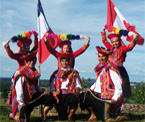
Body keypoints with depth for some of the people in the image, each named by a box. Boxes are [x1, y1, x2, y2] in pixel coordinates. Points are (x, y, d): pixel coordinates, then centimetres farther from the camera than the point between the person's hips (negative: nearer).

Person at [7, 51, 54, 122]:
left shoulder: (34, 72, 12)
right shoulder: (21, 73, -14)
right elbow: (19, 89, -18)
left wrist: (41, 92, 4)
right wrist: (21, 103, -20)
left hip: (34, 96, 7)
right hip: (26, 99, -7)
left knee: (50, 99, -11)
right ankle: (11, 115, 22)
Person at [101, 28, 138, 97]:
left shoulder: (122, 48, 4)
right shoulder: (110, 48, 15)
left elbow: (130, 47, -13)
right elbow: (104, 41, 25)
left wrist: (134, 40, -28)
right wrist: (103, 31, 29)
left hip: (119, 70, -4)